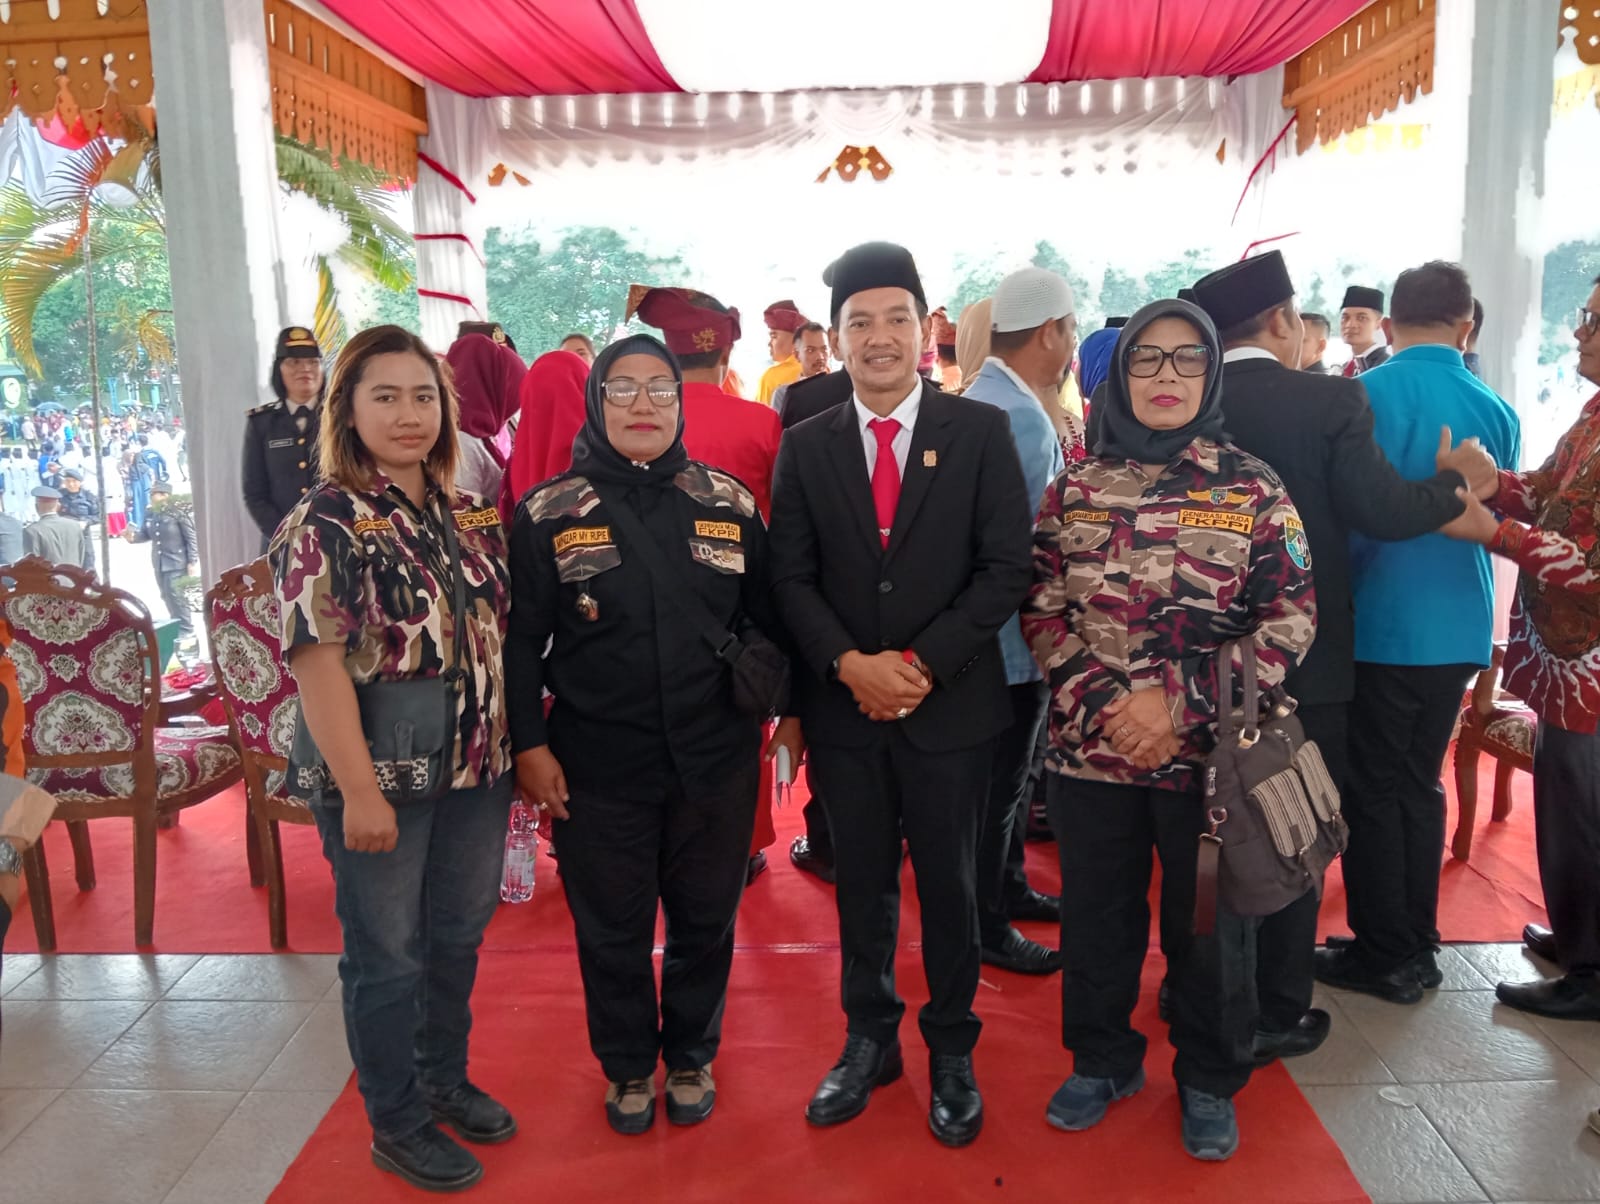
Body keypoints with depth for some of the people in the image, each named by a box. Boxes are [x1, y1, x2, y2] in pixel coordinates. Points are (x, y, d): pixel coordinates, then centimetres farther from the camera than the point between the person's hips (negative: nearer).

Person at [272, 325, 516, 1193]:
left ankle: (445, 1079, 42)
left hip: (478, 770, 6)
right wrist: (360, 793, -20)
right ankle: (397, 1123, 30)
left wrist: (521, 746, 8)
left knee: (458, 936, 20)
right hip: (384, 779, -6)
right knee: (388, 956, 11)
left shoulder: (470, 515, 6)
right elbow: (318, 664, -17)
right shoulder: (323, 523, -13)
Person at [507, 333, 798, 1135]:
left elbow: (768, 617, 9)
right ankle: (628, 1066, 36)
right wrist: (530, 744, -6)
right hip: (597, 764, -1)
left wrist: (792, 707, 7)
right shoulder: (547, 513, -3)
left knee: (706, 918, 16)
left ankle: (692, 1055, 39)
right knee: (612, 926, 12)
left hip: (716, 759, 2)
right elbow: (521, 640, -2)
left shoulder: (731, 503, 2)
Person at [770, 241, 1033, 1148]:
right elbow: (792, 578, 1)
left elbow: (1007, 569, -7)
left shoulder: (981, 432, -3)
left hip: (950, 703, -2)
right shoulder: (806, 446, 4)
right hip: (843, 705, 2)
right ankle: (870, 1038, 33)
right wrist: (850, 663, -14)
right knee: (861, 883, 14)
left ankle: (953, 1052, 30)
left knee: (950, 885, 11)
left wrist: (923, 662, -15)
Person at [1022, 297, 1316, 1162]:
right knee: (1096, 916, 15)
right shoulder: (1075, 487, 2)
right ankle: (1102, 1060, 38)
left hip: (1208, 752, -1)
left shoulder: (1252, 487, -3)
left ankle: (1208, 1081, 36)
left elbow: (1290, 617, -6)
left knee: (1210, 925, 14)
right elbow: (1042, 607, 3)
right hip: (1089, 746, 2)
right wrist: (1100, 701, -12)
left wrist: (1182, 703, -15)